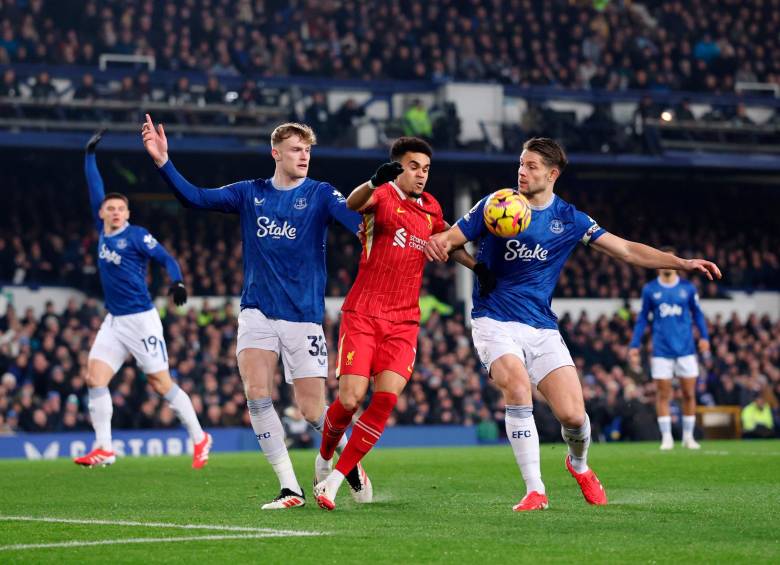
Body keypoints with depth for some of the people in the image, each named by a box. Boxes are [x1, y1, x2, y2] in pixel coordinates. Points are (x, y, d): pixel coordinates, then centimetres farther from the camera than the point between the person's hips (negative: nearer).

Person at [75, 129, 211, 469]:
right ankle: (103, 449, -5)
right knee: (94, 378, -7)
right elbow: (95, 190, 18)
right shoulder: (102, 233, 9)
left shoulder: (136, 236, -7)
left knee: (161, 383, -5)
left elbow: (166, 259, -11)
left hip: (140, 320, -6)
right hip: (114, 322, 6)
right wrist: (90, 155, 22)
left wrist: (177, 282, -30)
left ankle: (199, 438, 7)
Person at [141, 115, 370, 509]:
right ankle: (290, 488, -10)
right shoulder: (250, 193, 8)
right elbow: (196, 198, 2)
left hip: (303, 317, -2)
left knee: (312, 410, -3)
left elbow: (355, 218, -19)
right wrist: (163, 162, -12)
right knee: (256, 392, -16)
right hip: (257, 312, 2)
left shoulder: (320, 194, -1)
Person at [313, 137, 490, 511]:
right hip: (362, 314, -5)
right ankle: (325, 456, 21)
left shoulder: (430, 208, 14)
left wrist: (477, 267, 16)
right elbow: (353, 204, -29)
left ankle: (333, 481, -5)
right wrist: (375, 182, -51)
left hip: (404, 322, 5)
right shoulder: (383, 196, -6)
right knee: (350, 399, -11)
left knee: (386, 399, -12)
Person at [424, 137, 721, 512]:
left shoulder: (569, 220, 5)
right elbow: (452, 237, 1)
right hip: (494, 322, -2)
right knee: (518, 388, -30)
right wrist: (440, 242, -26)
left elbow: (626, 250, 6)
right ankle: (534, 491, -21)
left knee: (573, 415, -10)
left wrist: (683, 263, -3)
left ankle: (579, 466, 27)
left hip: (541, 327, 2)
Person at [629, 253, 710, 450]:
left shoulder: (687, 288, 4)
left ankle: (688, 436, 13)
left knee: (689, 394, 1)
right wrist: (634, 345, 4)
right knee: (663, 395, -2)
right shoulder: (650, 290, 4)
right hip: (661, 350, 0)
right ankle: (666, 437, 5)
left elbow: (697, 313, 10)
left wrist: (704, 336, -4)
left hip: (686, 349, 0)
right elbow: (642, 318, 10)